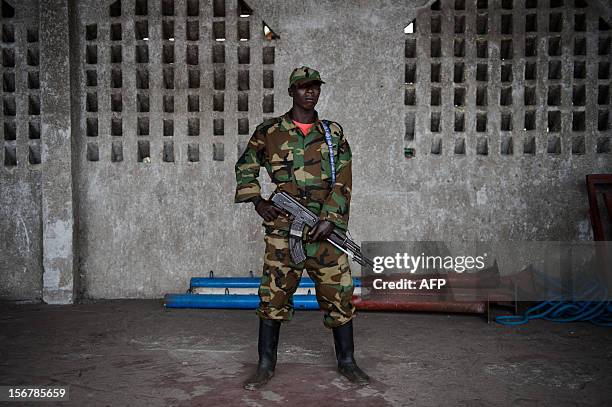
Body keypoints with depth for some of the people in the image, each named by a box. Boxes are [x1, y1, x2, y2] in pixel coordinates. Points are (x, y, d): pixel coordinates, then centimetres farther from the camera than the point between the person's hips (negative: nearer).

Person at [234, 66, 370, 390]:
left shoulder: (333, 133, 8)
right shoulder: (268, 132, 5)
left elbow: (342, 182, 1)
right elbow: (245, 167, 17)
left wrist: (328, 220, -11)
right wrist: (256, 200, 2)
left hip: (326, 227, 1)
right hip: (282, 229, -1)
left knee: (339, 294, 4)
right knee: (274, 295, 4)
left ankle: (346, 361, 22)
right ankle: (266, 364, 19)